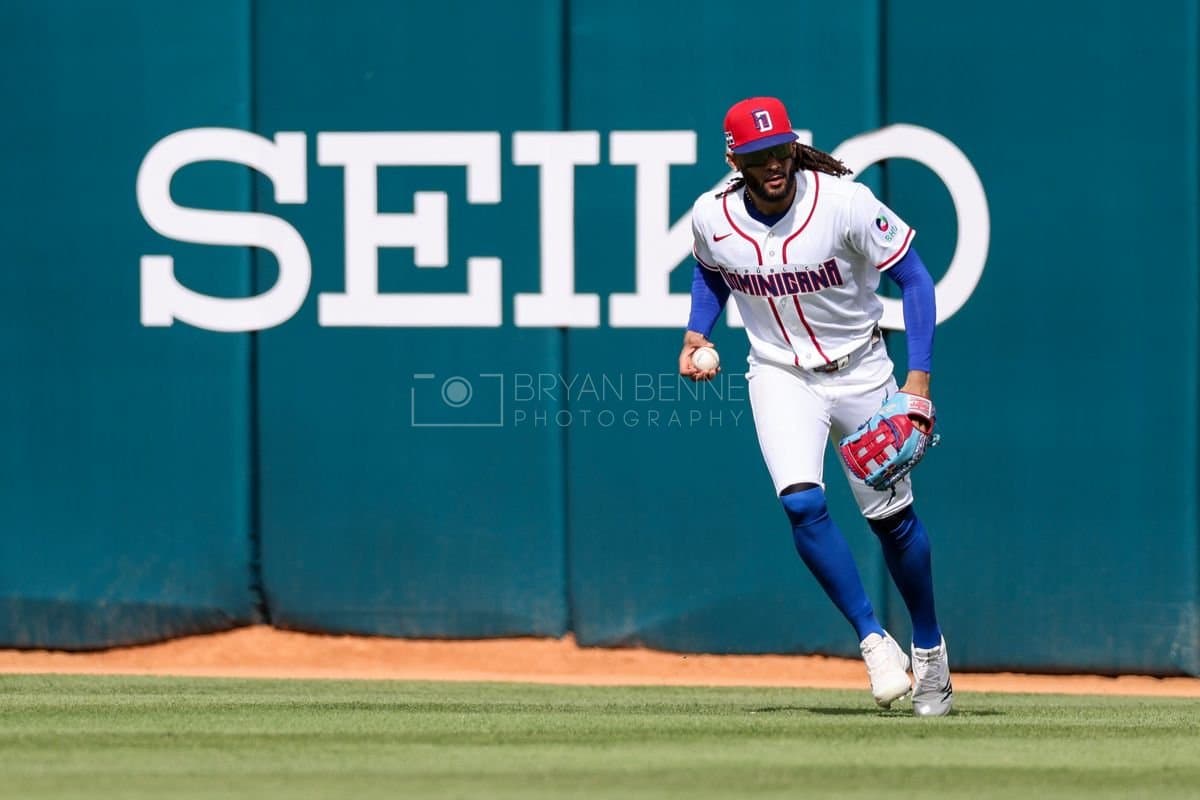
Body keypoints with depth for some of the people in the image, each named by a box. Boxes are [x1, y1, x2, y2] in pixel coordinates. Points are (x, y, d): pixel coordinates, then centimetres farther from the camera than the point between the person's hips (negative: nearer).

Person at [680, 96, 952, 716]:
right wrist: (696, 334, -3)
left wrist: (918, 377, -20)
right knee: (802, 504, -22)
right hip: (779, 376, 1)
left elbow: (913, 277, -13)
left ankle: (929, 648, 30)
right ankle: (874, 641, -11)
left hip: (860, 370, -1)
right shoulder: (712, 218, -11)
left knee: (890, 514, 7)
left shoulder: (845, 203, -22)